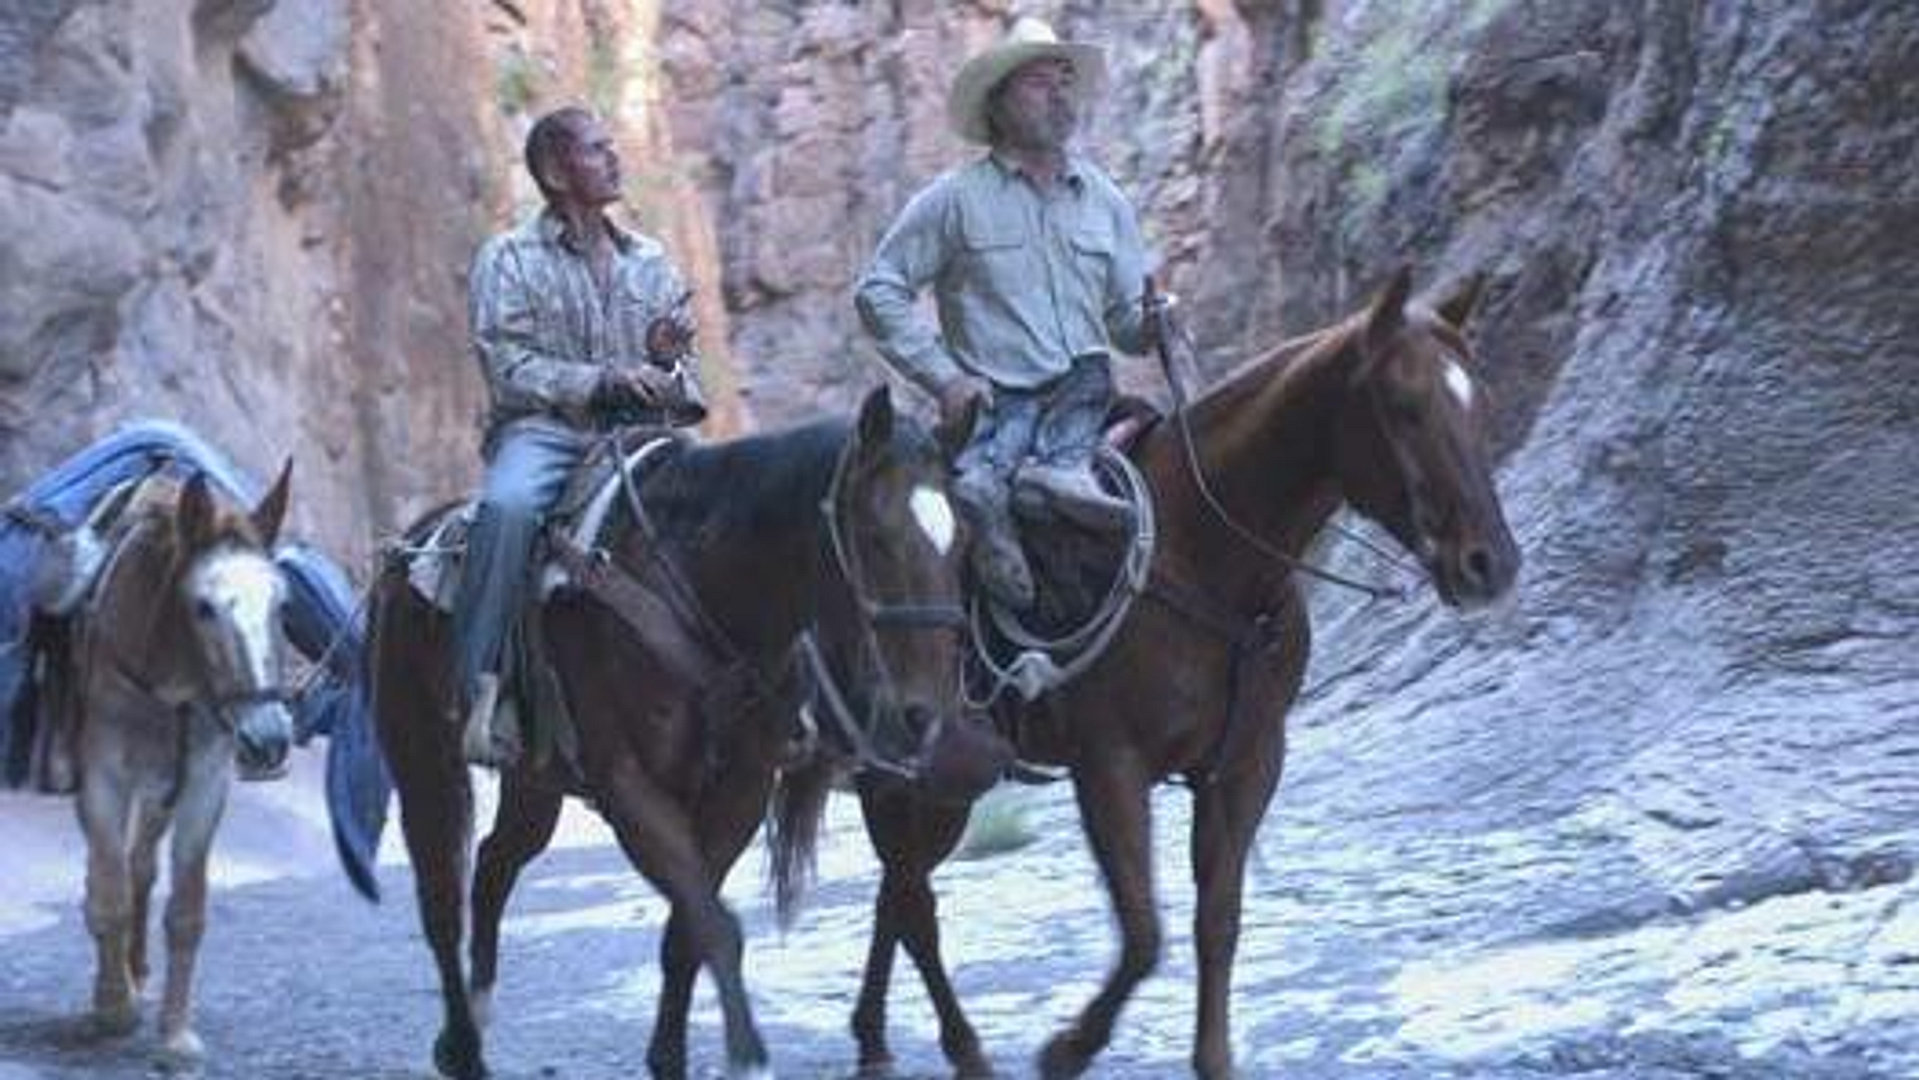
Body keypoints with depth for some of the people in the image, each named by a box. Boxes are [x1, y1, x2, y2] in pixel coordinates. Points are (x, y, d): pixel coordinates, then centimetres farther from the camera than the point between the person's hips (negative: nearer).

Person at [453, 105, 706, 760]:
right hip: (541, 430, -3)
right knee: (508, 508, -36)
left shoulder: (650, 263, 19)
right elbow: (507, 368, -6)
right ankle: (479, 689, -32)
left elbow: (686, 393, 20)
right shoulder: (509, 258, 7)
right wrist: (602, 380, -16)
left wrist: (671, 361, -4)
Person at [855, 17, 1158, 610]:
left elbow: (1125, 316, 20)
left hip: (1086, 400, 4)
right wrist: (943, 376, -7)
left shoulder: (1105, 201, 16)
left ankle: (1056, 466, -43)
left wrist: (1150, 325, -6)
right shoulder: (956, 199, 4)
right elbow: (878, 291, 3)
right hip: (994, 400, -4)